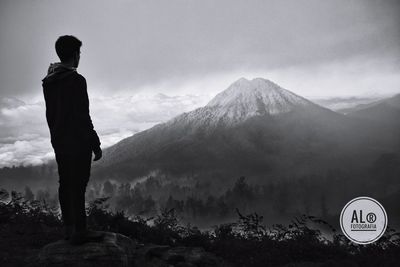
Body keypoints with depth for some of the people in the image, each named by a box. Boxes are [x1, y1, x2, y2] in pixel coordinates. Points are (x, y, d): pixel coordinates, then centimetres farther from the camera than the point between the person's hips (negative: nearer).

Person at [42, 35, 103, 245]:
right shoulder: (76, 80, -16)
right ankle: (78, 231, 0)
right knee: (78, 185, -4)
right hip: (78, 141, -8)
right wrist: (95, 144, -13)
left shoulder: (48, 82, 10)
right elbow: (83, 116, -18)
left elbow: (49, 115, 16)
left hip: (58, 141, 9)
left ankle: (69, 228, 21)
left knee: (65, 184, 12)